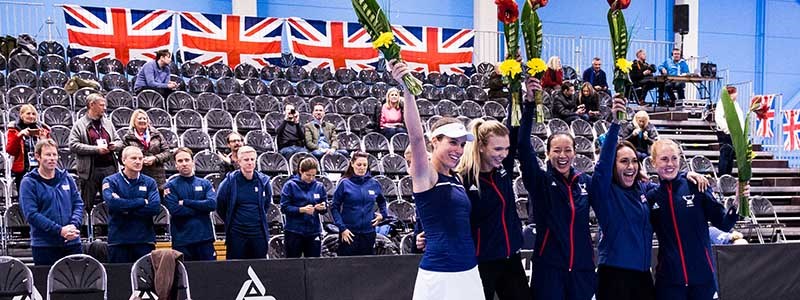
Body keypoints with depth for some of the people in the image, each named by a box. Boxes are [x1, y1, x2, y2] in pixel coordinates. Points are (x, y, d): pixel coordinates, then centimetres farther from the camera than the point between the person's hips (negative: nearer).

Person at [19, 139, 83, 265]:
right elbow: (31, 214, -11)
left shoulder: (66, 178, 11)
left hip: (72, 242, 4)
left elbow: (78, 204, 10)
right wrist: (59, 230, -19)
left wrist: (73, 225, -11)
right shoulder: (29, 183, -3)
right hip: (44, 244, -4)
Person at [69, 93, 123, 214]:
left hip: (109, 167, 5)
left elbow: (119, 141, 23)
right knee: (86, 205, 0)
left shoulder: (108, 123, 15)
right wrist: (96, 149, -16)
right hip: (90, 170, -5)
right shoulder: (79, 125, -1)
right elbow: (73, 146, -11)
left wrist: (115, 145, -2)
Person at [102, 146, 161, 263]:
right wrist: (142, 202, -9)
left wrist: (128, 210, -10)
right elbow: (113, 202, -15)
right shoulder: (110, 181, 4)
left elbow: (155, 207, -6)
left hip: (145, 240, 2)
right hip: (119, 240, -1)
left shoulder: (149, 183, 9)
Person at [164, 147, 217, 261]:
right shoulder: (171, 186, 3)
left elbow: (212, 204, -6)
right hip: (182, 240, -2)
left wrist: (186, 202, -9)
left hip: (205, 238, 2)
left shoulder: (205, 184, 10)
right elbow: (174, 210, -11)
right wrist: (201, 208, -6)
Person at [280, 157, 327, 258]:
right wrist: (302, 210, -21)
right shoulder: (290, 185, -4)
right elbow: (284, 208, -9)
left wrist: (322, 208, -15)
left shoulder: (319, 186, 6)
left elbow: (325, 208, 9)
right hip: (294, 232, -3)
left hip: (314, 232, 3)